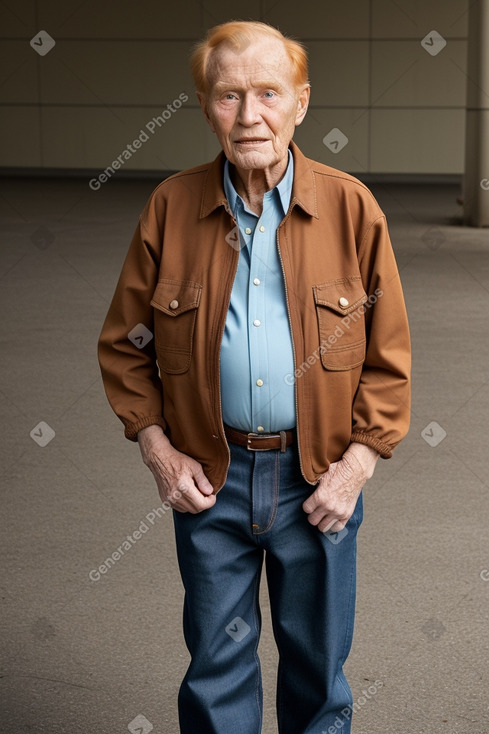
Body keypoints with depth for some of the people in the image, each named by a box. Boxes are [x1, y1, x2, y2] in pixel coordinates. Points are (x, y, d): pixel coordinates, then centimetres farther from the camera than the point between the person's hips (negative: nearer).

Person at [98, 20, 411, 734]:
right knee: (216, 660, 13)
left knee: (318, 658, 14)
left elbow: (389, 356, -2)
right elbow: (124, 344, 5)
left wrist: (357, 464, -8)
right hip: (209, 476, 1)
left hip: (318, 477, 0)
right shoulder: (171, 207, -4)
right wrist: (157, 449, -3)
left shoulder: (351, 207, -6)